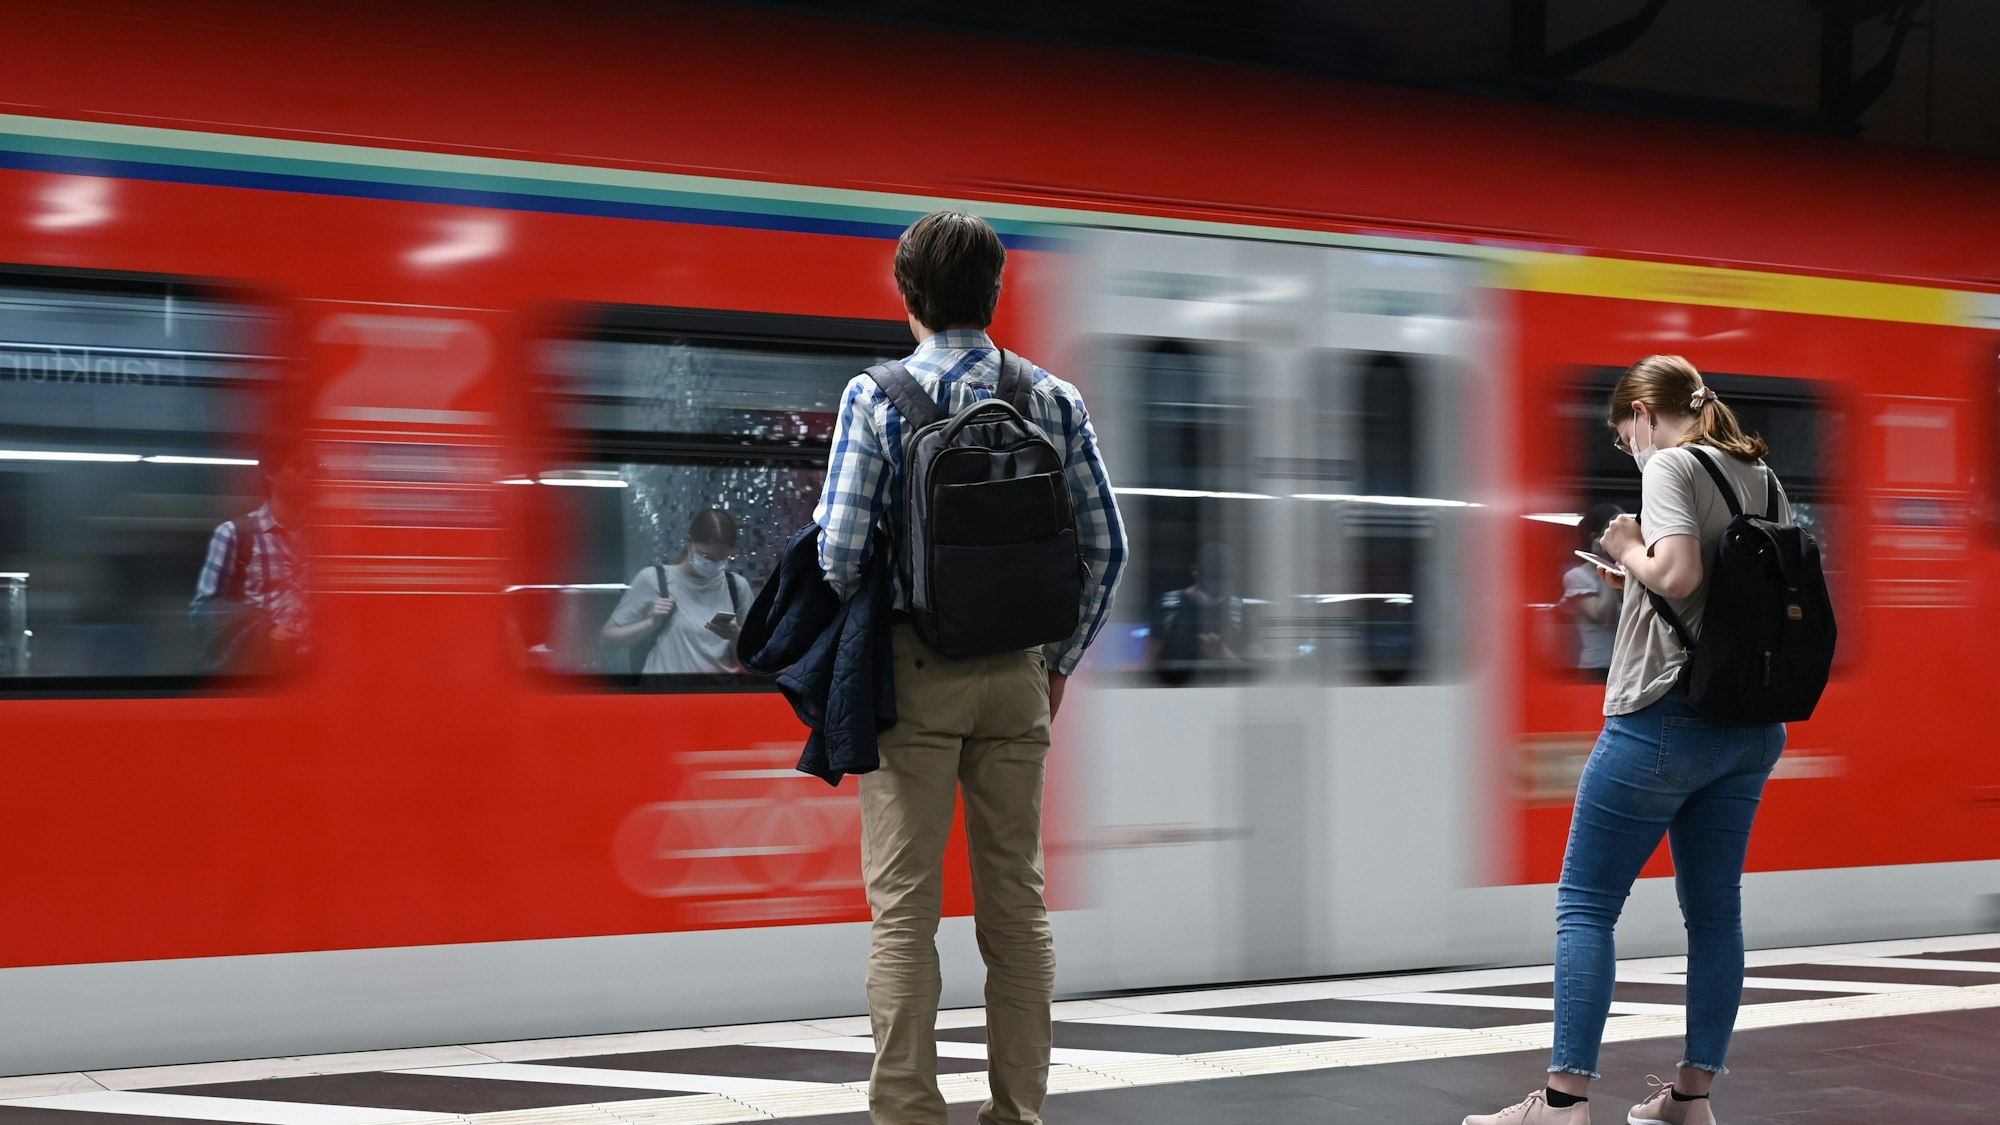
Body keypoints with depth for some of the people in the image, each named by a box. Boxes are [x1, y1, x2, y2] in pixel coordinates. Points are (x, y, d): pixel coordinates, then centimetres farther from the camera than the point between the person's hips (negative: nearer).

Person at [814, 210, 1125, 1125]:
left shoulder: (876, 397, -6)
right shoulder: (1054, 400, 3)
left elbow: (841, 550, -11)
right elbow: (1103, 546, 4)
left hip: (914, 669, -3)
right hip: (1017, 673, 3)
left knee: (904, 904, 1)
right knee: (1016, 897, 10)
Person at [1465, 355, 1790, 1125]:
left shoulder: (1671, 467, -9)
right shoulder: (1762, 478, 14)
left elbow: (1677, 574, -24)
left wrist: (1627, 548, -4)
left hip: (1664, 715, -8)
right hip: (1751, 728, 8)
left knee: (1585, 904, -3)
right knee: (1714, 909, 12)